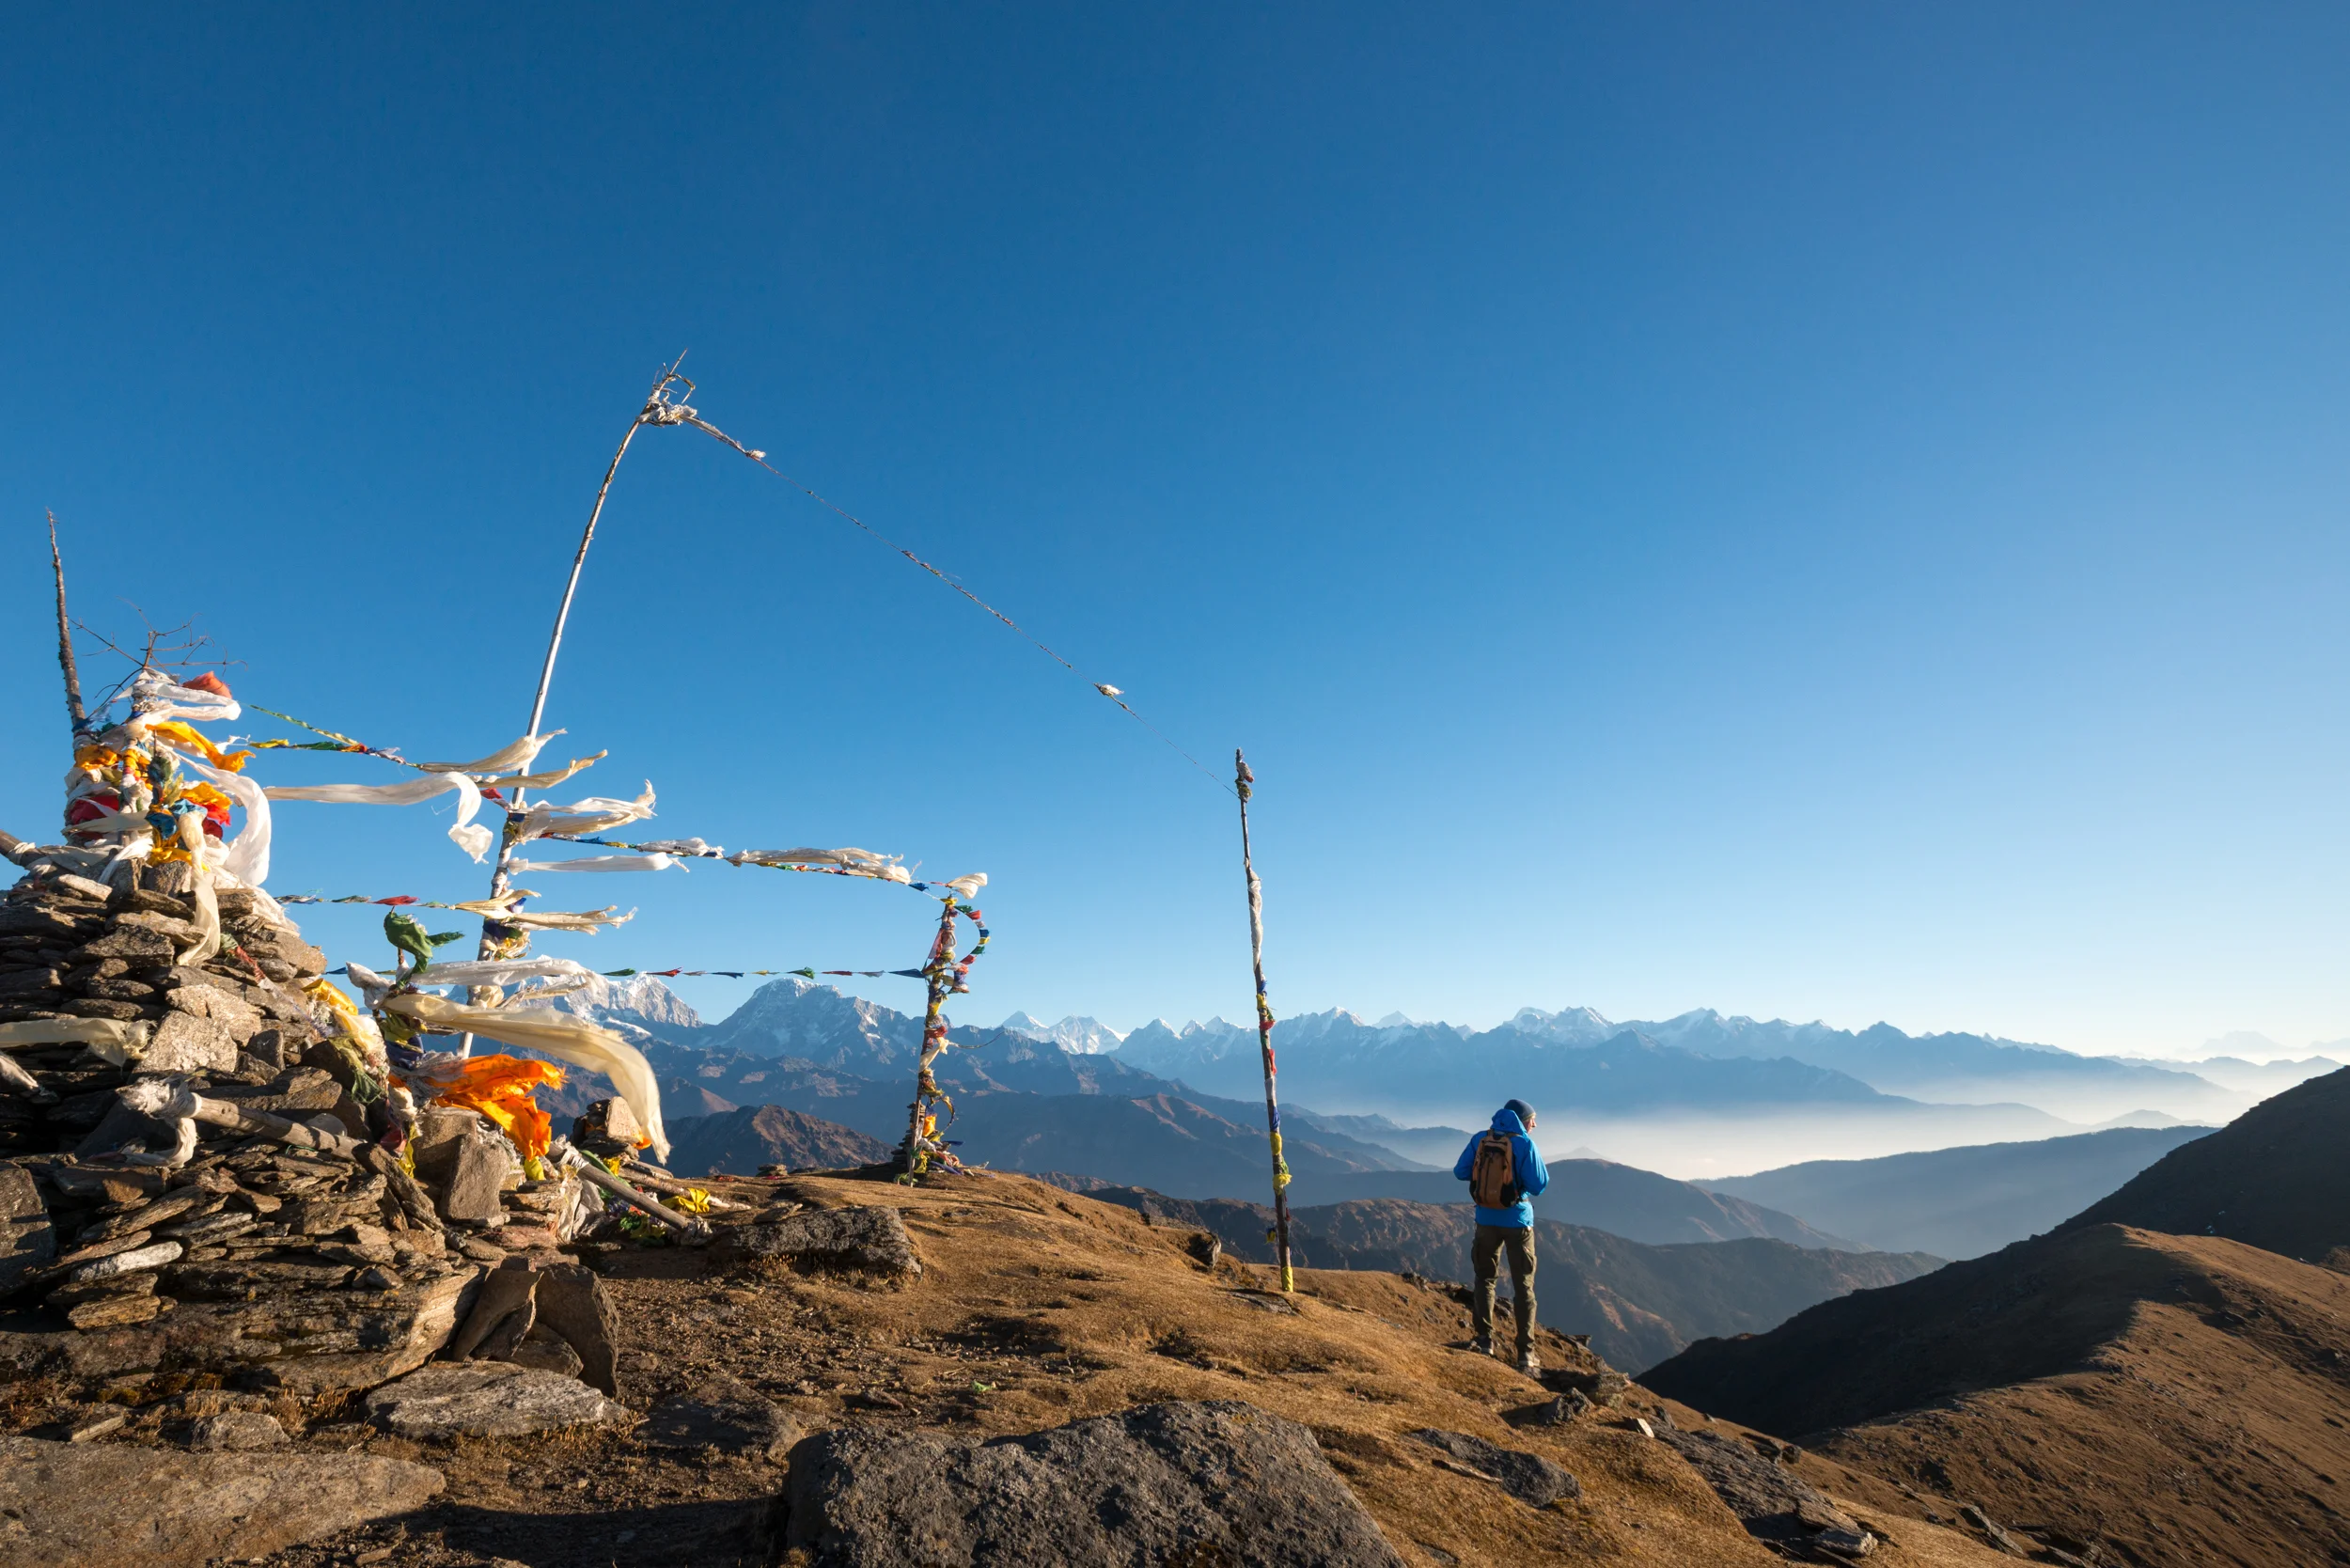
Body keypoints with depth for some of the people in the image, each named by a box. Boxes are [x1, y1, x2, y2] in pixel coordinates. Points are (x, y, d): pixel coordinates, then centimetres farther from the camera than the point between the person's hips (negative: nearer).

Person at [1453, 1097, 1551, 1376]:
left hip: (1486, 1220, 3)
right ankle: (1526, 1355, 6)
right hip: (1517, 1222, -3)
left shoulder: (1480, 1140, -2)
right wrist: (1538, 1162, 5)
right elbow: (1539, 1187, -12)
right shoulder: (1525, 1144, -14)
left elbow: (1460, 1171, 1)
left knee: (1485, 1278, 19)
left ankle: (1485, 1341, 16)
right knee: (1524, 1287, 8)